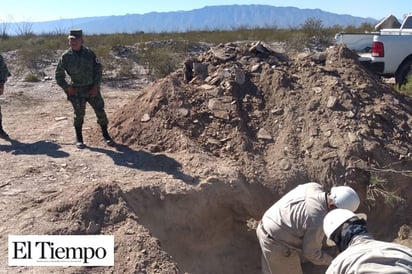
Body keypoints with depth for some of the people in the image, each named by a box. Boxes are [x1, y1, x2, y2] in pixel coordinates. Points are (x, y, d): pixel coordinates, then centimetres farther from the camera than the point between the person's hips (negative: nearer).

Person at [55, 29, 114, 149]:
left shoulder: (89, 53, -1)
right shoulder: (65, 57, -4)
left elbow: (98, 69, 3)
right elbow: (59, 76, 3)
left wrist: (96, 86, -5)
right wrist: (67, 88, -8)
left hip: (92, 89, 2)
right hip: (77, 91, -1)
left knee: (100, 111, 3)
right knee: (79, 114, 1)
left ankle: (106, 135, 20)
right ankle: (79, 138, 18)